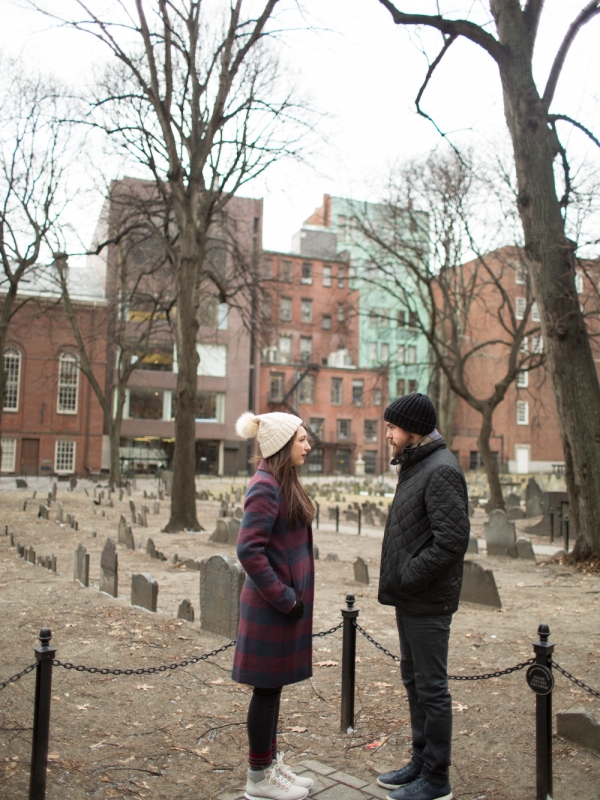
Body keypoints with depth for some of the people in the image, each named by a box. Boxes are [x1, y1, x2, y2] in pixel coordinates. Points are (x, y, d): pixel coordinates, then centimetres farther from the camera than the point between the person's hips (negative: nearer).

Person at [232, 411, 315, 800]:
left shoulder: (285, 483, 10)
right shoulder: (266, 486, -19)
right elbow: (249, 550, -24)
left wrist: (292, 595, 13)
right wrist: (284, 598, -18)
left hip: (287, 601, 9)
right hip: (272, 606, -9)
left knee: (274, 686, 18)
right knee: (267, 688, 5)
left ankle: (272, 763, 33)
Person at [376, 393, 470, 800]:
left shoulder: (441, 470, -19)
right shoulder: (415, 466, 12)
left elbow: (452, 539, -26)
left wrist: (408, 577, -19)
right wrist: (398, 580, 8)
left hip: (428, 603, -10)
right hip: (410, 599, 10)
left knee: (431, 688, 3)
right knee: (414, 679, 19)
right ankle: (421, 762, 35)